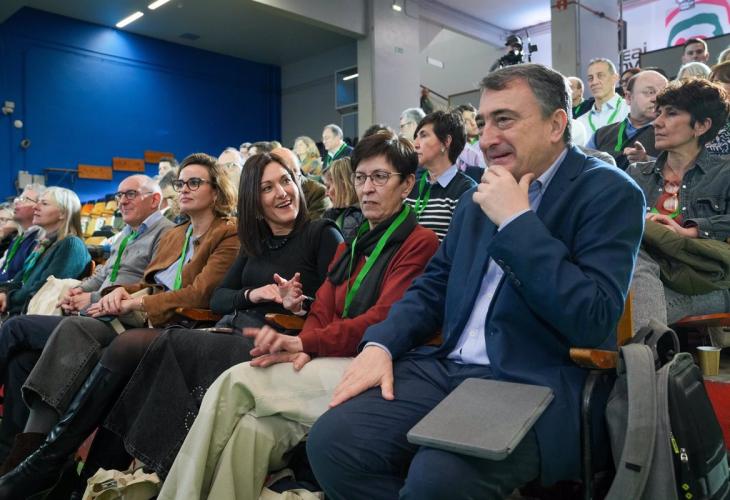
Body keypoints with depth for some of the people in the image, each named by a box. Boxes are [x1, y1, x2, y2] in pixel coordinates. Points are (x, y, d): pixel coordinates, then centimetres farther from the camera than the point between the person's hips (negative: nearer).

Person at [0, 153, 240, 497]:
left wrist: (136, 304, -9)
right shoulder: (173, 236, 27)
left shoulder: (230, 235, 1)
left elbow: (200, 293, -10)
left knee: (121, 348, -35)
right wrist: (122, 291, 1)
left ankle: (44, 463, -27)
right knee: (73, 328, -20)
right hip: (145, 322, 7)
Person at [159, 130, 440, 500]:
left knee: (236, 383, -20)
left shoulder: (420, 244, -1)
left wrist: (303, 342, -18)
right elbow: (322, 309, 12)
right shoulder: (351, 245, 23)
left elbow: (383, 322, -12)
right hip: (334, 364, 6)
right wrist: (302, 350, -10)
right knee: (252, 430, -24)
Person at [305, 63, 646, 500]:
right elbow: (433, 286, 17)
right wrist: (380, 344, 0)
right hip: (446, 368, 6)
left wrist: (516, 221, -16)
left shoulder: (608, 192, -5)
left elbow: (592, 322, -16)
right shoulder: (479, 197, 15)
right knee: (331, 439, -15)